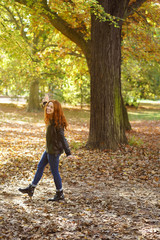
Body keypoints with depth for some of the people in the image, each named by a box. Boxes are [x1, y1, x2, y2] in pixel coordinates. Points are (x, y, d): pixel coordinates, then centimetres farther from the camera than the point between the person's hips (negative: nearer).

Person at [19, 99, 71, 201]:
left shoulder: (57, 122, -21)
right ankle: (31, 189, 29)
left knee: (54, 171, 2)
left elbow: (62, 138, -22)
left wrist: (68, 152, -21)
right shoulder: (50, 120, 6)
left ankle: (60, 194, 17)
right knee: (40, 166, 17)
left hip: (54, 151, -9)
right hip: (49, 149, 9)